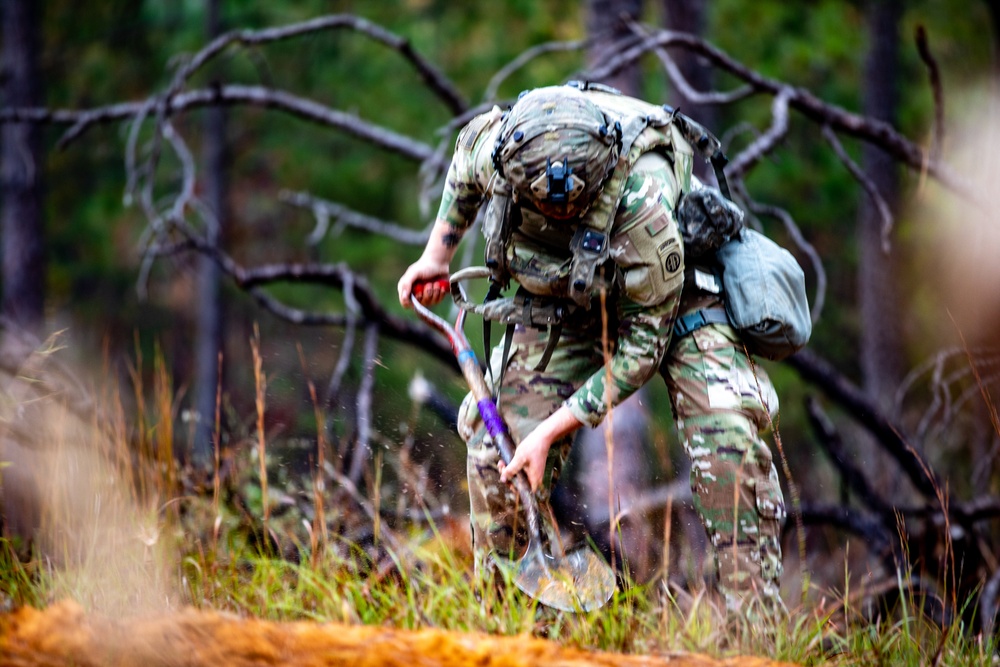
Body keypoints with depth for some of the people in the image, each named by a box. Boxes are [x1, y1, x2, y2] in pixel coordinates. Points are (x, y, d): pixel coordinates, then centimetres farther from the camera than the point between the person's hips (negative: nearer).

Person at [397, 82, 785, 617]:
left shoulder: (643, 205, -42)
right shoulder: (491, 145, -31)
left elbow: (643, 344, -29)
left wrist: (551, 431, -28)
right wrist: (437, 255, 5)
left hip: (665, 293, -3)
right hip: (554, 299, 4)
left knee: (726, 433, -24)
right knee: (498, 451, -9)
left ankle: (755, 613, -18)